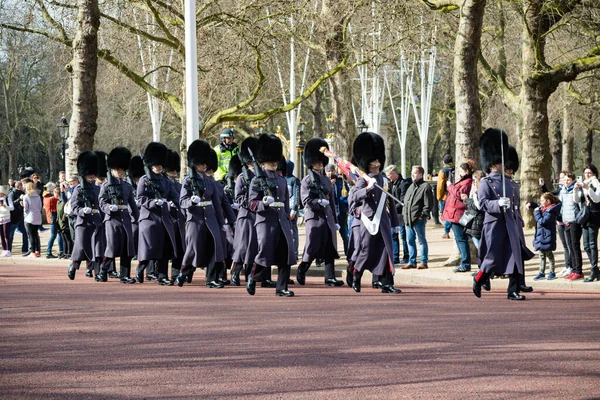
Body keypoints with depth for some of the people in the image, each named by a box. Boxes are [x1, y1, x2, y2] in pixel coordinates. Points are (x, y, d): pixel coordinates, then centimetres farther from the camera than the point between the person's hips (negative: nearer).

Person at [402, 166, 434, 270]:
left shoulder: (425, 186, -7)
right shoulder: (411, 186, 19)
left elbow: (429, 203, -12)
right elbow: (406, 201, 25)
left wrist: (423, 215, -17)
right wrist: (404, 213, 14)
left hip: (418, 219, -8)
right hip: (408, 218, 8)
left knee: (421, 241, -1)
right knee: (410, 241, 12)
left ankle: (424, 262, 4)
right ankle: (412, 262, 19)